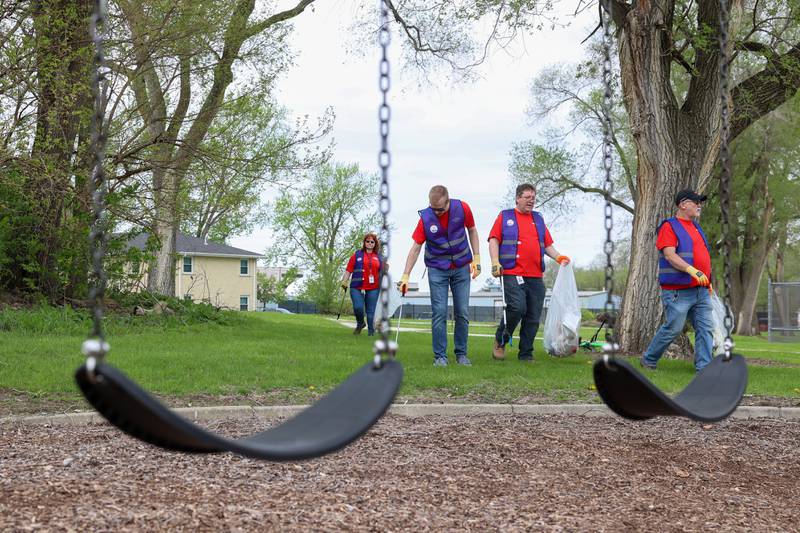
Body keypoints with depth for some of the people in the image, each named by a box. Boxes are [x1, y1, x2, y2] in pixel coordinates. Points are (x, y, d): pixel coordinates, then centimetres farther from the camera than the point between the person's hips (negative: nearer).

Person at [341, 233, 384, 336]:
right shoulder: (357, 255, 6)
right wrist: (344, 283, 0)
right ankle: (360, 323, 17)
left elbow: (382, 272, 20)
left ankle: (371, 331, 14)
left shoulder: (378, 257, 12)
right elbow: (349, 270, 4)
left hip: (373, 289, 1)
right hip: (357, 288, -1)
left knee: (370, 312, 1)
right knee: (358, 308, -12)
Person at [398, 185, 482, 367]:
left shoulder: (462, 208, -12)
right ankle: (440, 355, 1)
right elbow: (415, 248, -11)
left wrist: (476, 258, -2)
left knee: (463, 313, 3)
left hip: (461, 268, 1)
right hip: (437, 269, -1)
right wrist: (405, 276, -16)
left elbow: (472, 231, 5)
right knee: (439, 313, -6)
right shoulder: (426, 218, -15)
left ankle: (461, 354, 14)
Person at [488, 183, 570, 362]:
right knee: (517, 307, -22)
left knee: (533, 317, 1)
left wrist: (558, 257, 6)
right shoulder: (505, 216, 10)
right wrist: (495, 262, -9)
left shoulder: (538, 219, 23)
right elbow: (494, 240, 4)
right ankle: (500, 341, 0)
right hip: (512, 274, -5)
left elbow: (547, 244, 24)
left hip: (536, 277, 5)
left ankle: (526, 354, 10)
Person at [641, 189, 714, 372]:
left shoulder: (696, 227, 21)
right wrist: (692, 270, -30)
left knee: (706, 328, 0)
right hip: (678, 292, -8)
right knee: (673, 328, -4)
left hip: (701, 291, 8)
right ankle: (648, 360, 13)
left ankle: (704, 366, 1)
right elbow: (669, 255, -19)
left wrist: (708, 280, 22)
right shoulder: (669, 226, -7)